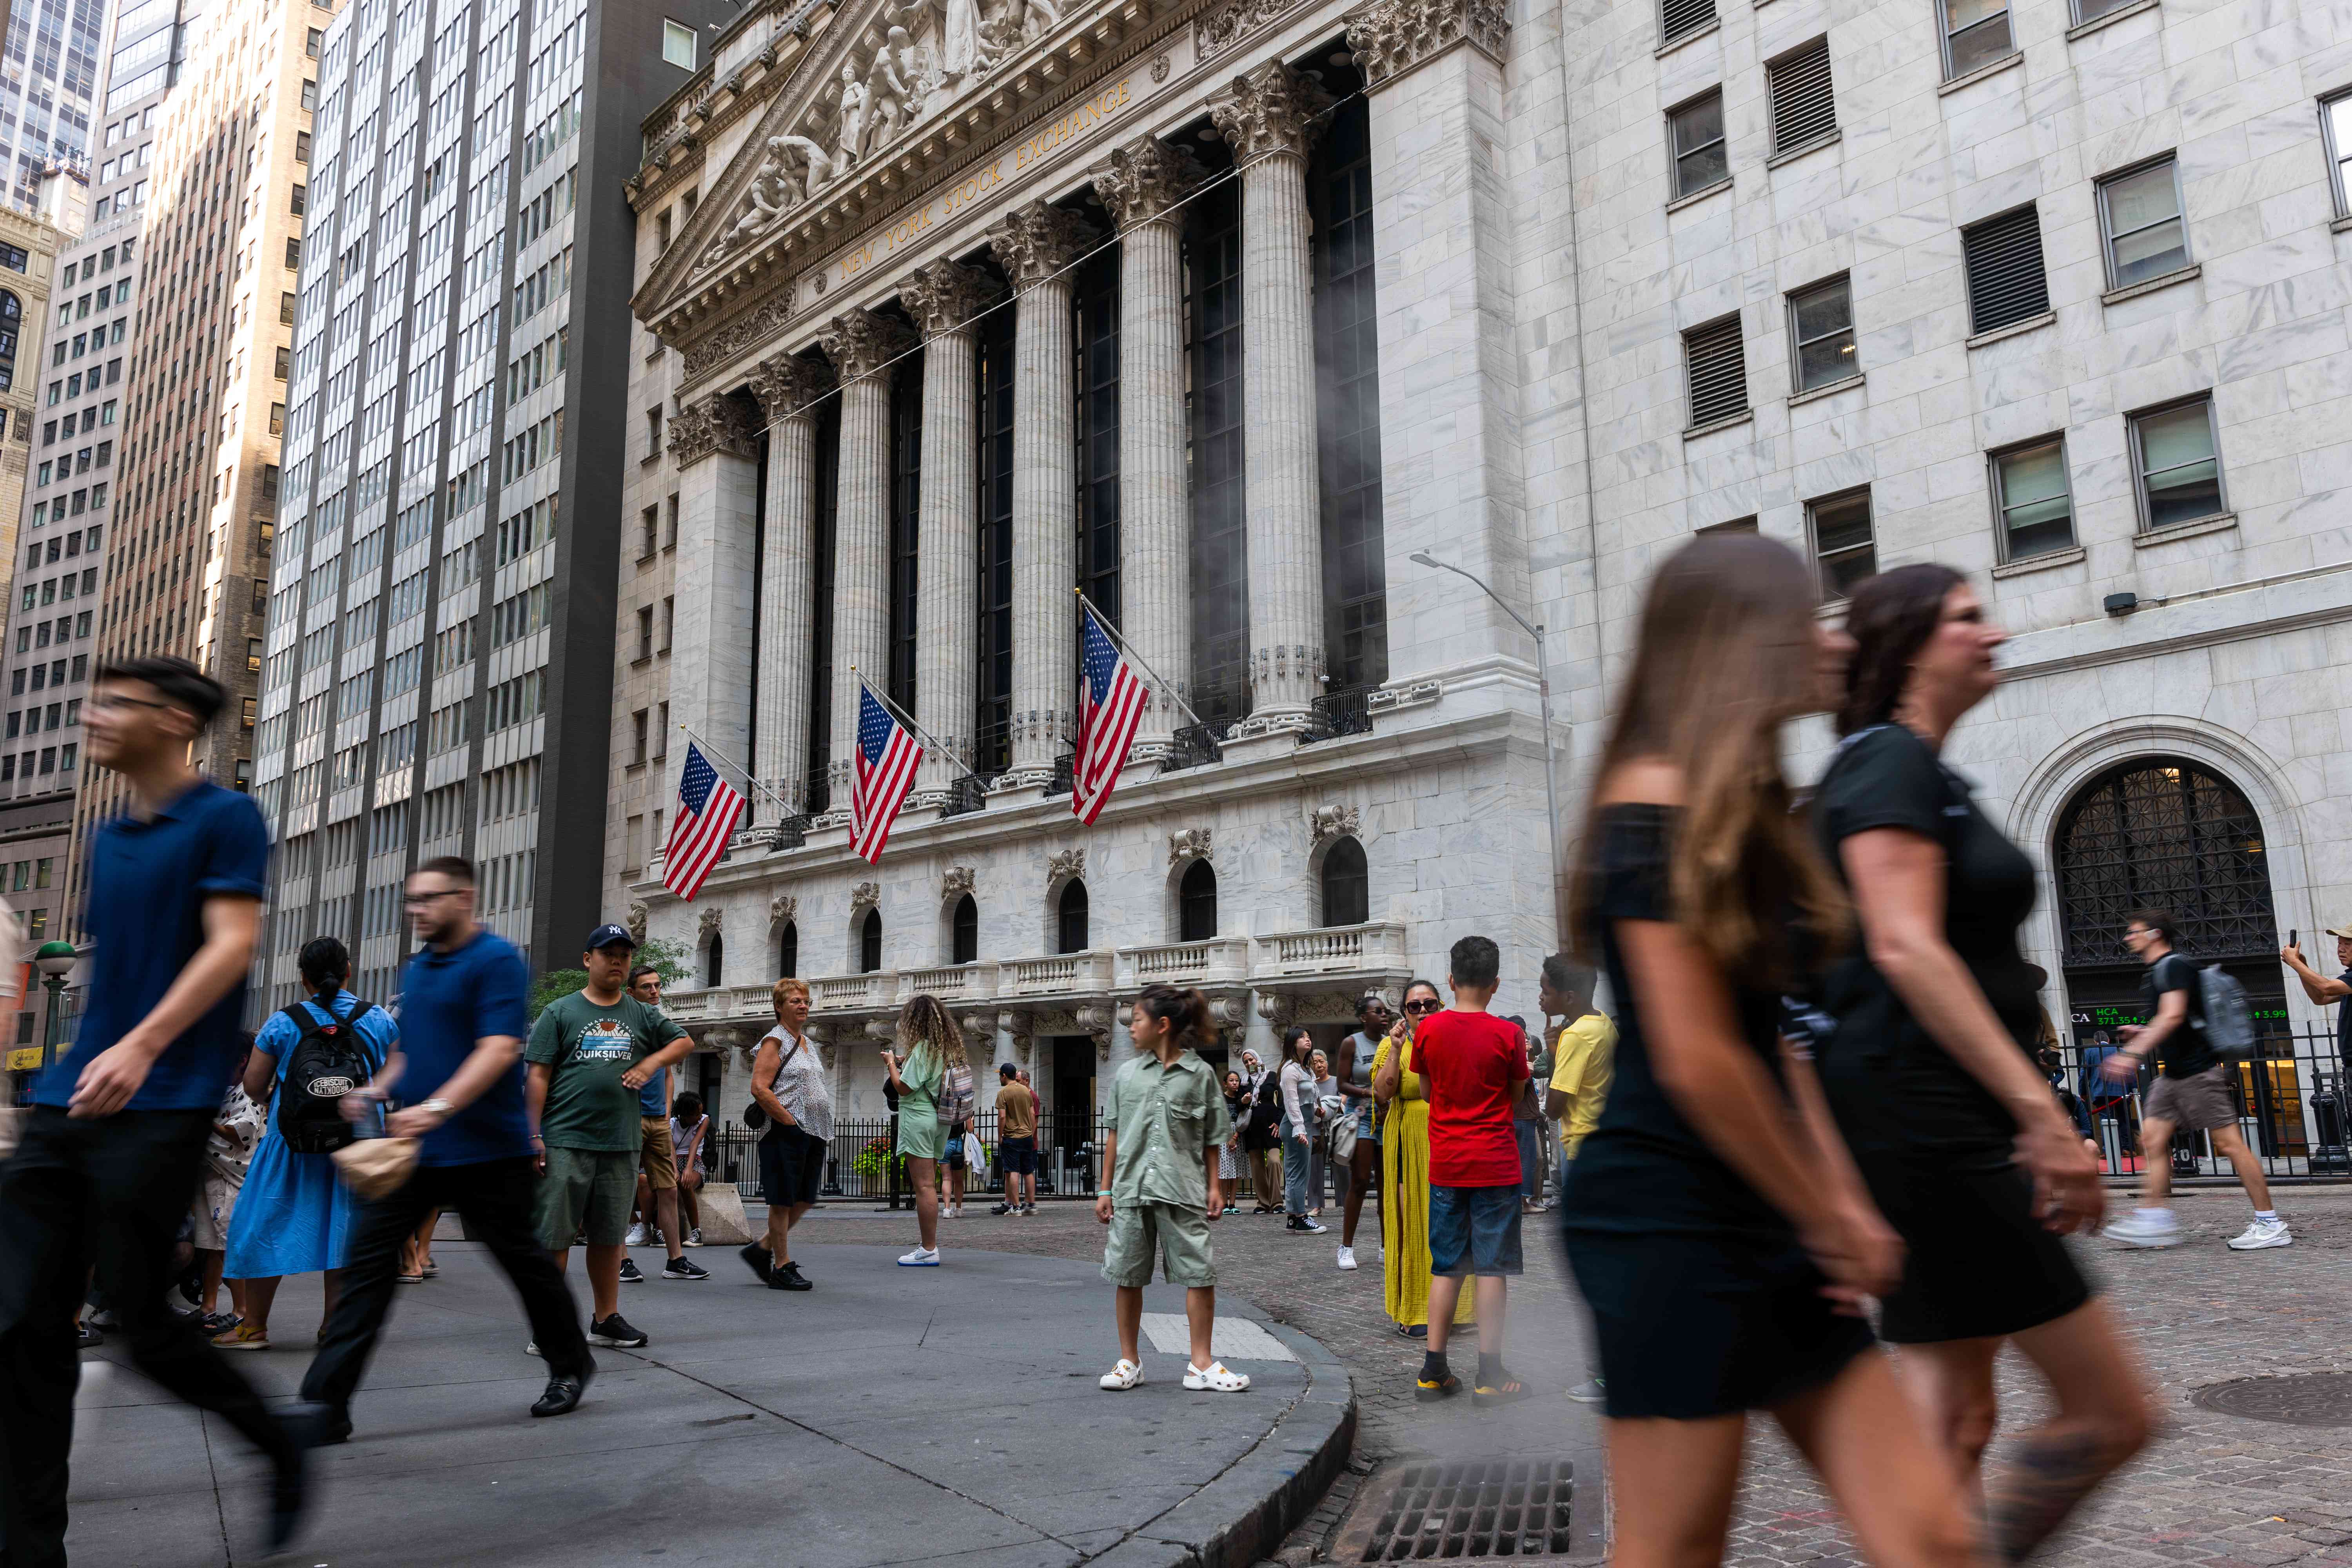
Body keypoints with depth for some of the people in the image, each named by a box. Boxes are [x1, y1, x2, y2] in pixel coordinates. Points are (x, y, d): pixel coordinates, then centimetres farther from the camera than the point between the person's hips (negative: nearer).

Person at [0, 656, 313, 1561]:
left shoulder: (223, 819, -4)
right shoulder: (107, 840, 19)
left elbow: (232, 945, -15)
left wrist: (141, 1046, -27)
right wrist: (83, 1063, 20)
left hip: (162, 1109, -7)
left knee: (141, 1323, -4)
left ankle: (282, 1450, 19)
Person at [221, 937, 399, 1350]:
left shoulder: (283, 1023, -3)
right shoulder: (380, 1020, 0)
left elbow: (253, 1085, -1)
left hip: (293, 1141, -1)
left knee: (267, 1226, 11)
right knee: (343, 1225, 9)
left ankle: (254, 1326, 15)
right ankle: (335, 1323, 14)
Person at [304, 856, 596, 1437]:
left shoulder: (496, 960, -11)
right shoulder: (416, 966, 14)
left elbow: (500, 1050, -22)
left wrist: (437, 1108, -32)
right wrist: (377, 1090, 7)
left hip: (487, 1149, -7)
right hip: (414, 1146, 7)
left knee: (523, 1259, 5)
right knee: (368, 1257, -1)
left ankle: (571, 1365, 26)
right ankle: (326, 1404, 3)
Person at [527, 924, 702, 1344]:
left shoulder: (642, 1015, 13)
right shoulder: (560, 1012, 2)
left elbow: (684, 1041, 22)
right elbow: (539, 1076, -2)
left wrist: (651, 1063, 2)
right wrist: (534, 1135, -9)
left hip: (622, 1144, 4)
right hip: (566, 1142, -4)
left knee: (609, 1236, 12)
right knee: (554, 1235, -1)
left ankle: (606, 1319, 22)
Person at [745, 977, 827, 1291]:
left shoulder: (807, 1043, 19)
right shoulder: (775, 1041, -7)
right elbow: (759, 1088, -17)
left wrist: (823, 1128, 16)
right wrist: (790, 1121, -18)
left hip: (814, 1134, 9)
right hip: (787, 1135, -9)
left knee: (806, 1200, 11)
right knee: (784, 1201, 0)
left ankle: (762, 1250, 23)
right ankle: (782, 1268, 8)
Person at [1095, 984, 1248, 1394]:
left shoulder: (1200, 1073, 1)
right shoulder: (1128, 1073, 8)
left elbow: (1211, 1140, 5)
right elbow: (1115, 1134, 11)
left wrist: (1214, 1187, -1)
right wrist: (1105, 1190, 9)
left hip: (1183, 1190, -2)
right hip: (1131, 1190, 2)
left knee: (1200, 1274, -4)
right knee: (1128, 1276, 8)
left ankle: (1201, 1363, 7)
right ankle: (1130, 1362, 22)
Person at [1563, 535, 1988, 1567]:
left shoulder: (1748, 807, 14)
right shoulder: (1658, 804, -14)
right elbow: (1697, 1061, -19)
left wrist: (1843, 1201, 5)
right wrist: (1828, 1225, -7)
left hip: (1767, 1226, 9)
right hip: (1667, 1219, -9)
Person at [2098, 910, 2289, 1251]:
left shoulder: (2173, 966, -12)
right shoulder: (2156, 972, 18)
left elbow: (2173, 1016, -25)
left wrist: (2132, 1053, -31)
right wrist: (2141, 1034, 15)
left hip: (2197, 1069, -10)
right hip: (2173, 1073, 10)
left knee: (2229, 1143, -6)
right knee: (2152, 1138, 2)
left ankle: (2271, 1225, 1)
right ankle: (2154, 1219, 1)